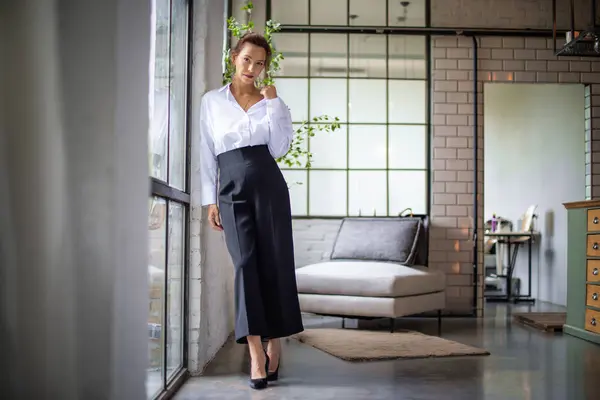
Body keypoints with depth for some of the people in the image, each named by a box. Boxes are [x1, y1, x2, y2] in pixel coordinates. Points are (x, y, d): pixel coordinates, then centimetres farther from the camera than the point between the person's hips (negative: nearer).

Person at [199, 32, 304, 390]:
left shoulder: (271, 102, 11)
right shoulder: (212, 101, 11)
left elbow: (279, 149, -1)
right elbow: (207, 154, 10)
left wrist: (272, 104, -3)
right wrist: (211, 200, 4)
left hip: (268, 186, 0)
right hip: (232, 191, 0)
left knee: (275, 264, -1)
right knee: (246, 265, -9)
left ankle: (274, 344, 13)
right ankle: (256, 355, -9)